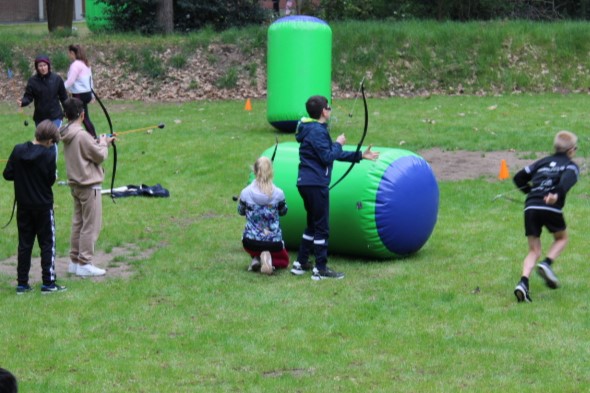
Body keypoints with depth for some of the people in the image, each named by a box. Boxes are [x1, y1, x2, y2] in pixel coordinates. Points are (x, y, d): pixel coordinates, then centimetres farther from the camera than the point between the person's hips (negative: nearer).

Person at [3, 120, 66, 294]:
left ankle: (22, 283, 11)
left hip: (23, 205, 4)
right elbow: (51, 180, -9)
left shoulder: (18, 150, -5)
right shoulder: (48, 155, -14)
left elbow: (7, 174, -3)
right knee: (47, 243, 6)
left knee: (24, 244, 10)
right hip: (43, 205, -4)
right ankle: (48, 282, 4)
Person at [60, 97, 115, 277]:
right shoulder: (82, 135, -23)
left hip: (76, 184, 9)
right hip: (89, 185, -9)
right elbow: (100, 156, -15)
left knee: (78, 223, 17)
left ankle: (75, 261, 22)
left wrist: (102, 142, 10)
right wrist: (103, 143, 2)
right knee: (91, 225, -1)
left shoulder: (67, 134, 4)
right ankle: (84, 264, 2)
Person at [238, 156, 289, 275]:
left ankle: (256, 258, 3)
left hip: (250, 242, 1)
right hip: (274, 242, -1)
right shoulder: (278, 194, -12)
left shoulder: (246, 193, -12)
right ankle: (270, 260, -6)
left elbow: (241, 212, 7)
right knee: (284, 260, 30)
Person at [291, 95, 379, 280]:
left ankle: (301, 264, 22)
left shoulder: (316, 129, 18)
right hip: (315, 184, -10)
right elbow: (328, 157, -20)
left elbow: (334, 154, 21)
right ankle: (321, 269, -2)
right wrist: (338, 143, -4)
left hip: (307, 183, 10)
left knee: (313, 225, 18)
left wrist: (360, 155, 19)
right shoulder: (317, 131, -14)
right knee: (321, 227, -4)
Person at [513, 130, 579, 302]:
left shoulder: (543, 162, 25)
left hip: (530, 207, 4)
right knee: (561, 238, 24)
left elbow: (519, 178, 21)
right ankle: (547, 263, -1)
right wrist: (558, 194, -30)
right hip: (552, 209, -4)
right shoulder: (571, 166, 11)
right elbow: (567, 180, -13)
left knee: (534, 250, 10)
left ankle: (523, 282, -11)